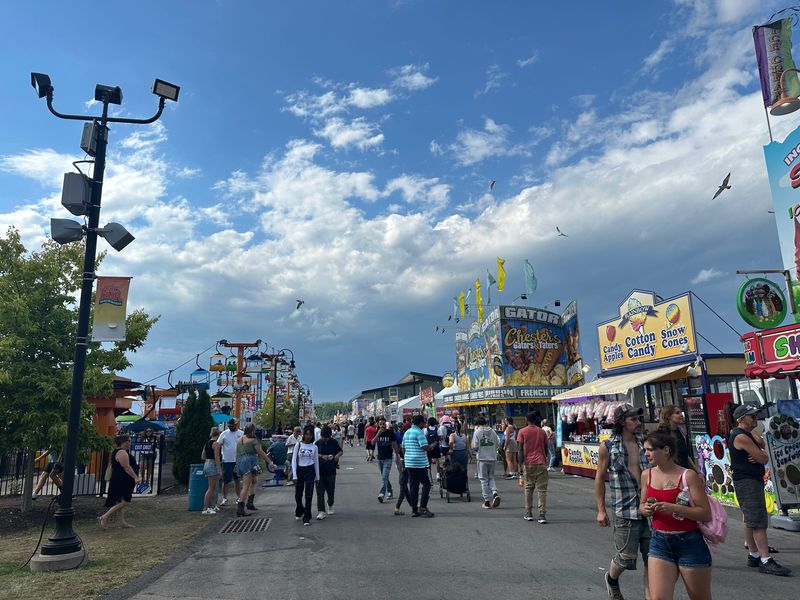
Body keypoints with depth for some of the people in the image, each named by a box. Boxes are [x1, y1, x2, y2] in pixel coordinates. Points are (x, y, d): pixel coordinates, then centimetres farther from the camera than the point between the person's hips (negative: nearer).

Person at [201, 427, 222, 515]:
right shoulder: (216, 443, -12)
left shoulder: (207, 443, 13)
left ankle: (213, 506, 25)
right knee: (211, 488, -6)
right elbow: (216, 458, -18)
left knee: (213, 488, 17)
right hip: (213, 465, -9)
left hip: (206, 464, 9)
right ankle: (205, 509, -7)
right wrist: (219, 470, -17)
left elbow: (202, 457, 16)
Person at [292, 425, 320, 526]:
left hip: (310, 471, 0)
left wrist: (317, 477, 9)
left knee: (309, 495, -4)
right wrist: (294, 475, -9)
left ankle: (307, 518, 5)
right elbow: (294, 460, -3)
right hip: (299, 470, 0)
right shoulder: (298, 445, -3)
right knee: (298, 494, 11)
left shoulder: (314, 447, 1)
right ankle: (299, 513, 38)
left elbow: (316, 462, 8)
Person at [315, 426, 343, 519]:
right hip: (320, 470, -1)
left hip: (331, 470, 1)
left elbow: (340, 451, 12)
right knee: (320, 491, -5)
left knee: (331, 490, 12)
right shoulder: (318, 443, -3)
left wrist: (338, 455, -9)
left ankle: (330, 506, 38)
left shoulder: (334, 442, 0)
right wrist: (321, 456, -18)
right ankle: (321, 511, -2)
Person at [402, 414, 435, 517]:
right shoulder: (419, 432, -12)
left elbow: (403, 448, 18)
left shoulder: (407, 433, 13)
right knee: (426, 484, 2)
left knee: (413, 486, 9)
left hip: (409, 463, 8)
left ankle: (414, 510, 11)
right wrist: (434, 444, -1)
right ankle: (423, 507, -3)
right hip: (420, 463, -8)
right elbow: (426, 447, -18)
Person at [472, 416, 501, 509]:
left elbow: (475, 446, -11)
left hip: (482, 458, -3)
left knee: (484, 479, 5)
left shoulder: (477, 432, -7)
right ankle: (495, 492, -7)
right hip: (492, 458, 3)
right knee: (491, 477, 17)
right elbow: (498, 444, 6)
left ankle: (487, 501, 6)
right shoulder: (492, 431, 3)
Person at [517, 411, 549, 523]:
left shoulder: (522, 432, -1)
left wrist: (521, 464, -3)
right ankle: (542, 515, -5)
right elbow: (546, 449, 10)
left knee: (528, 489, 11)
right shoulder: (542, 432, 5)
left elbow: (521, 449, -6)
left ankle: (528, 514, 16)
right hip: (541, 463, 1)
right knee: (542, 490, 1)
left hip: (528, 463, -1)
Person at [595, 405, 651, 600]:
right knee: (626, 557, 4)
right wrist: (601, 510, -1)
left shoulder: (644, 444, 6)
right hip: (625, 511, -3)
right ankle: (611, 578, 35)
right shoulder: (608, 446, -4)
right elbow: (600, 478, 2)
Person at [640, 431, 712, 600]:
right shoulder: (647, 475, 1)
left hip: (690, 543, -3)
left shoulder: (688, 475, -13)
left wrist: (673, 508, -26)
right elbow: (642, 505, 14)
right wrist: (646, 509, -9)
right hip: (660, 543, 3)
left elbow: (706, 514, -14)